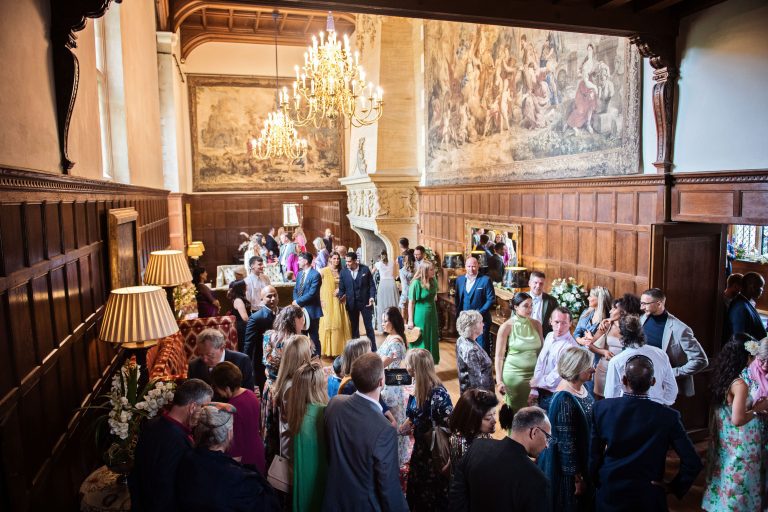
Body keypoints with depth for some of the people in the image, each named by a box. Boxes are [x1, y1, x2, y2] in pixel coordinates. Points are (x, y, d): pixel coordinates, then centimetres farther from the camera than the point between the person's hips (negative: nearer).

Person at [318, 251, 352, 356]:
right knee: (328, 325, -4)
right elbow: (318, 286, -7)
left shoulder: (341, 272, 10)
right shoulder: (324, 271, -3)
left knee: (341, 325, 5)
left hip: (339, 302, 4)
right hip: (328, 301, -4)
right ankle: (328, 350, 2)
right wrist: (321, 300, -15)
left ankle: (339, 349, 14)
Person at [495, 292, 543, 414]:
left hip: (534, 374, 3)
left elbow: (541, 351, 9)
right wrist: (499, 381, -10)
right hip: (514, 374, -3)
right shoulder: (506, 327, -8)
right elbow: (499, 356, -6)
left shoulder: (536, 324, 2)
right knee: (514, 409, 8)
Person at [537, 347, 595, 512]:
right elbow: (566, 443, -23)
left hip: (584, 459, 8)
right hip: (565, 466, -8)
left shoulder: (581, 387, -4)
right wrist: (577, 478, -15)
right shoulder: (565, 399, -30)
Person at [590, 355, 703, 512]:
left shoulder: (601, 408, -14)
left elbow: (593, 455, -8)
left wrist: (597, 483, 7)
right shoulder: (668, 417, -17)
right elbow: (692, 463, -14)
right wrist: (675, 487, 2)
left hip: (608, 494, 1)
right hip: (648, 498, -1)